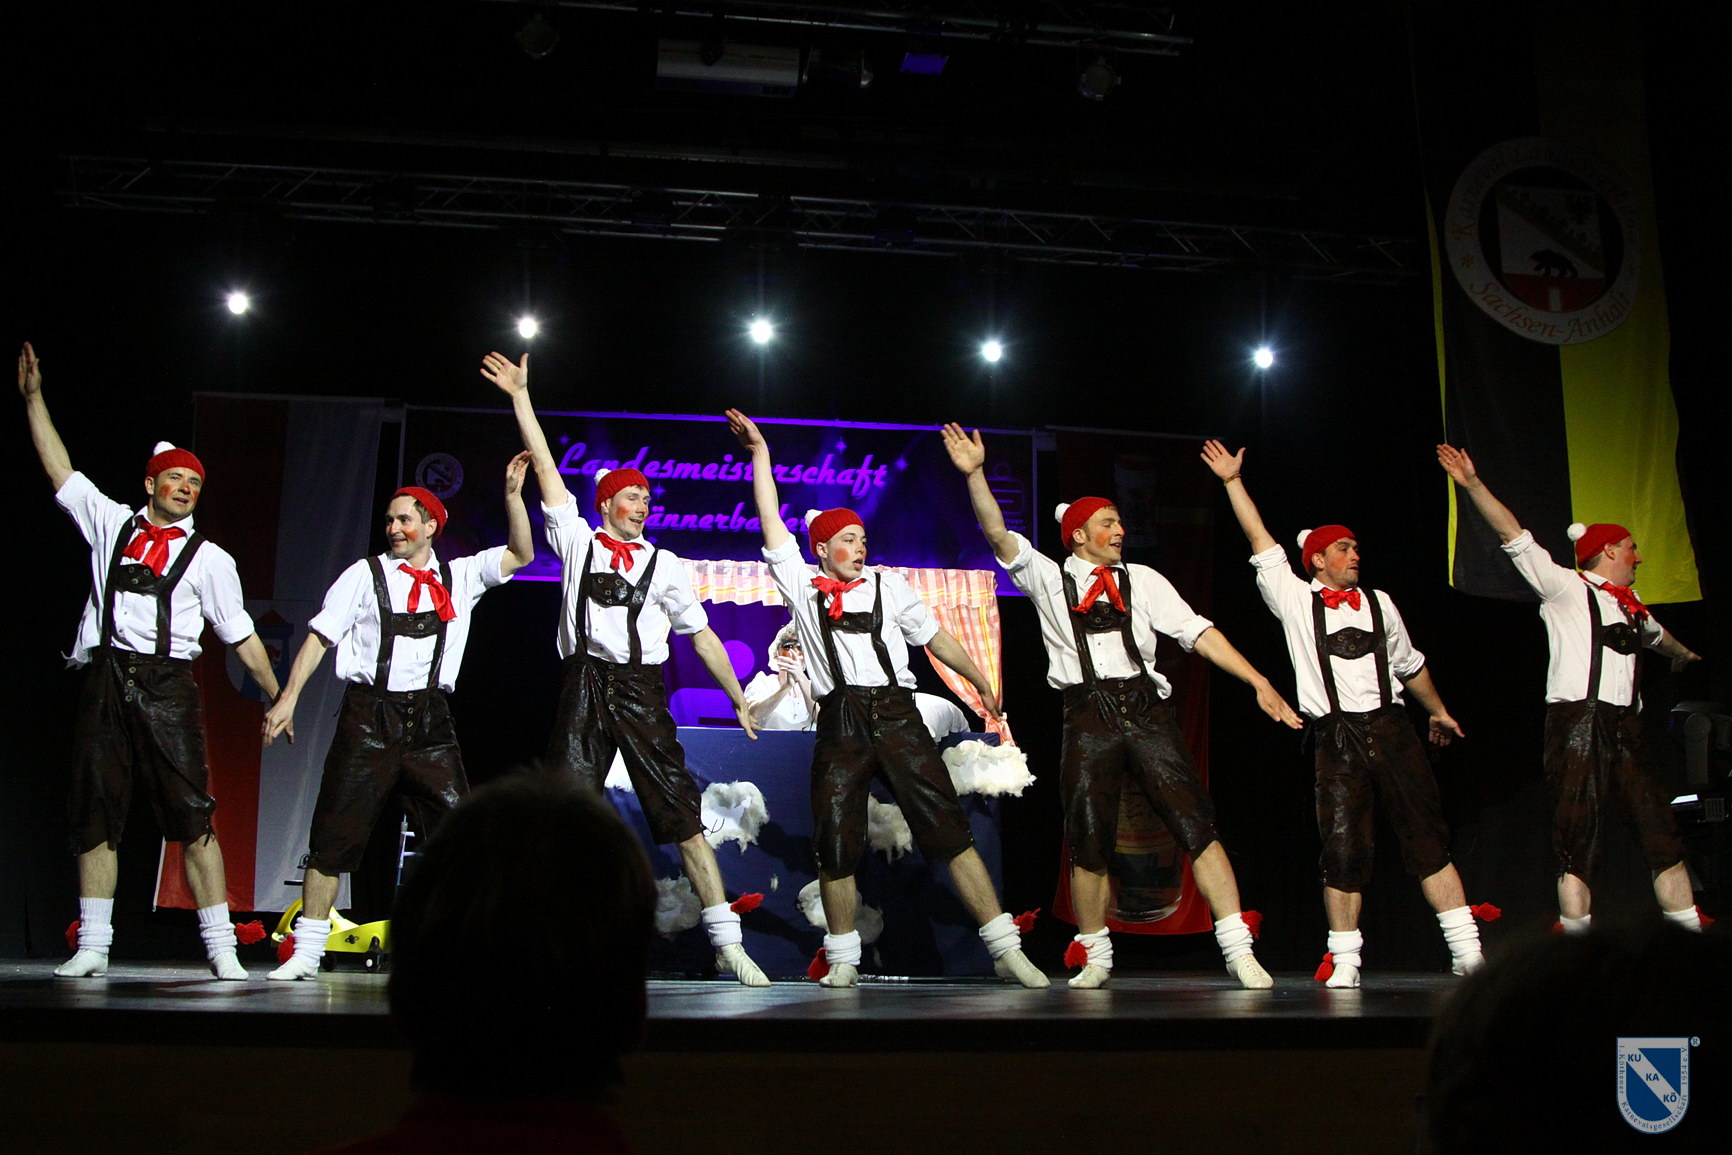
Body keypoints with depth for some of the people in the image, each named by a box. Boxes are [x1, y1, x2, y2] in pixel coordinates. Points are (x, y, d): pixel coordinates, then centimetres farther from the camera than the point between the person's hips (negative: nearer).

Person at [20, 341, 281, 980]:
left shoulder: (209, 558, 9)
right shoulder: (111, 523, 15)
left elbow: (241, 634, 10)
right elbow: (59, 468, 19)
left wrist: (277, 696, 8)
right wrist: (33, 396, 18)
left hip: (168, 687, -2)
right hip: (106, 680, 2)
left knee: (191, 815, -7)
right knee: (95, 812, 3)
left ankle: (220, 948, -6)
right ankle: (92, 947, 9)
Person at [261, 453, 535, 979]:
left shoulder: (458, 577, 13)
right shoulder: (365, 575, 5)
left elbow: (520, 555, 9)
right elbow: (320, 636, 2)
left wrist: (513, 494, -2)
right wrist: (289, 698, -6)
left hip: (429, 718, 2)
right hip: (370, 714, -2)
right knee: (336, 832, -1)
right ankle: (307, 952, 7)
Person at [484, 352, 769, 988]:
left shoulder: (664, 565, 14)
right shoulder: (578, 540, 13)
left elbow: (701, 634, 15)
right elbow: (545, 467, 10)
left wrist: (738, 697, 12)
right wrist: (520, 396, 8)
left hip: (642, 691, 0)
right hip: (585, 686, 0)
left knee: (682, 811, -5)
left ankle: (727, 942, -5)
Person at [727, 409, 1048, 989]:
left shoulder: (888, 585, 15)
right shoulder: (802, 588, 12)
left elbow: (935, 636, 22)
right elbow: (773, 528, 8)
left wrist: (981, 681, 25)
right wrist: (760, 454, 7)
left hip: (896, 716, 0)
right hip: (839, 722, 0)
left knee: (948, 828, -6)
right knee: (835, 844, -1)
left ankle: (1006, 949, -6)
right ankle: (843, 960, 14)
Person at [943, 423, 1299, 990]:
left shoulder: (1142, 580, 16)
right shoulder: (1048, 580, 13)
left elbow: (1198, 632, 9)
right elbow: (998, 536, 0)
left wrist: (1259, 683, 0)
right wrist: (974, 473, -13)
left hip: (1146, 708, 1)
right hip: (1088, 718, -1)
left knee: (1195, 824, -8)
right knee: (1088, 842, -1)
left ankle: (1239, 950, -5)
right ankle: (1095, 956, 18)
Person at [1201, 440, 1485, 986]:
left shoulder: (1379, 603, 17)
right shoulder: (1295, 600, 7)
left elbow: (1409, 662, 29)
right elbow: (1260, 542, 4)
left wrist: (1438, 711, 38)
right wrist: (1233, 481, 2)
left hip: (1390, 728, 3)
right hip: (1336, 738, -3)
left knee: (1427, 835, -2)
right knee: (1343, 847, -4)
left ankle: (1466, 951, -1)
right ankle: (1344, 959, 5)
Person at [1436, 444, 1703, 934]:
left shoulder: (1630, 605, 23)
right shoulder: (1567, 588, 3)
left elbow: (1654, 633, 47)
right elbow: (1514, 536, -7)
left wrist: (1681, 652, 68)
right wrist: (1473, 485, -17)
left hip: (1623, 728, 7)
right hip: (1577, 724, -7)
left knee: (1662, 832, 5)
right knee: (1578, 841, -8)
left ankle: (1690, 935, 11)